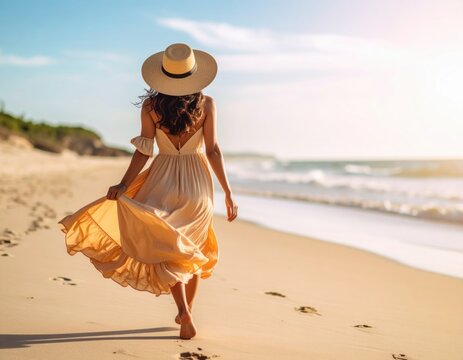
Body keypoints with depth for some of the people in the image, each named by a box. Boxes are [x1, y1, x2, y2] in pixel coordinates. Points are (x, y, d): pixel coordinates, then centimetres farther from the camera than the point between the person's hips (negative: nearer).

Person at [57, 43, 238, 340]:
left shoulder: (150, 106, -6)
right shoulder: (206, 104, -7)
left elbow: (144, 152, -8)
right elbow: (213, 151, -9)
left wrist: (123, 185, -2)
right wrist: (228, 193, -5)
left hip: (163, 183, -1)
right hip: (198, 184, 1)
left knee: (167, 248, 12)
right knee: (192, 249, 18)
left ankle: (184, 313, -6)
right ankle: (186, 312, 27)